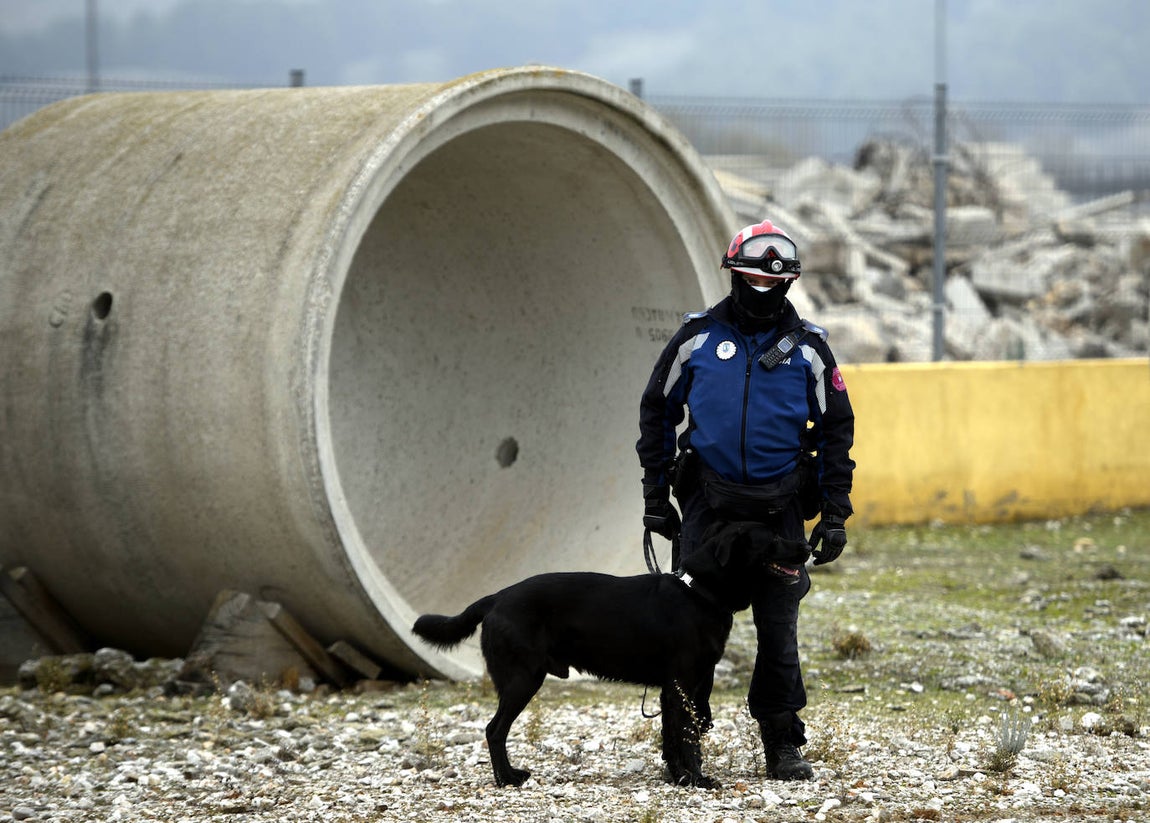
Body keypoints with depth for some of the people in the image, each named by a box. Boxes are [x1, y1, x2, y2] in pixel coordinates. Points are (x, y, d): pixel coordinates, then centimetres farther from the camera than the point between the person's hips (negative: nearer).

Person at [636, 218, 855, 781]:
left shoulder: (807, 348, 3)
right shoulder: (697, 337, 2)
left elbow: (836, 431, 8)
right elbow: (657, 412, 10)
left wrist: (835, 514, 3)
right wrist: (655, 494, 5)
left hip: (779, 509, 0)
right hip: (708, 501, 0)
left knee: (779, 629, 3)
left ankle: (783, 745, 12)